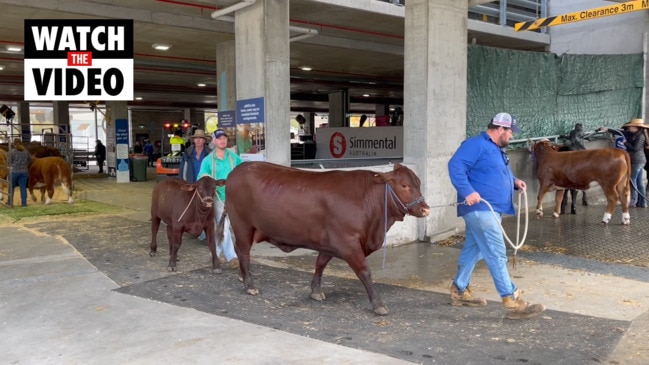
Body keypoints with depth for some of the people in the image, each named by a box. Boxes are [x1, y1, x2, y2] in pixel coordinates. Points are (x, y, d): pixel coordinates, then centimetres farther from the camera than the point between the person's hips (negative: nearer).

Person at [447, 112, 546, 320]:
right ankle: (512, 303, -10)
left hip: (489, 210, 11)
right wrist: (468, 191, -30)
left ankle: (459, 291, 27)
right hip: (480, 209, -11)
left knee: (473, 251, 16)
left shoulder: (496, 150, 22)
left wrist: (514, 181, 11)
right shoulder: (477, 144, -11)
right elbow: (455, 166, -22)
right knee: (497, 254, -11)